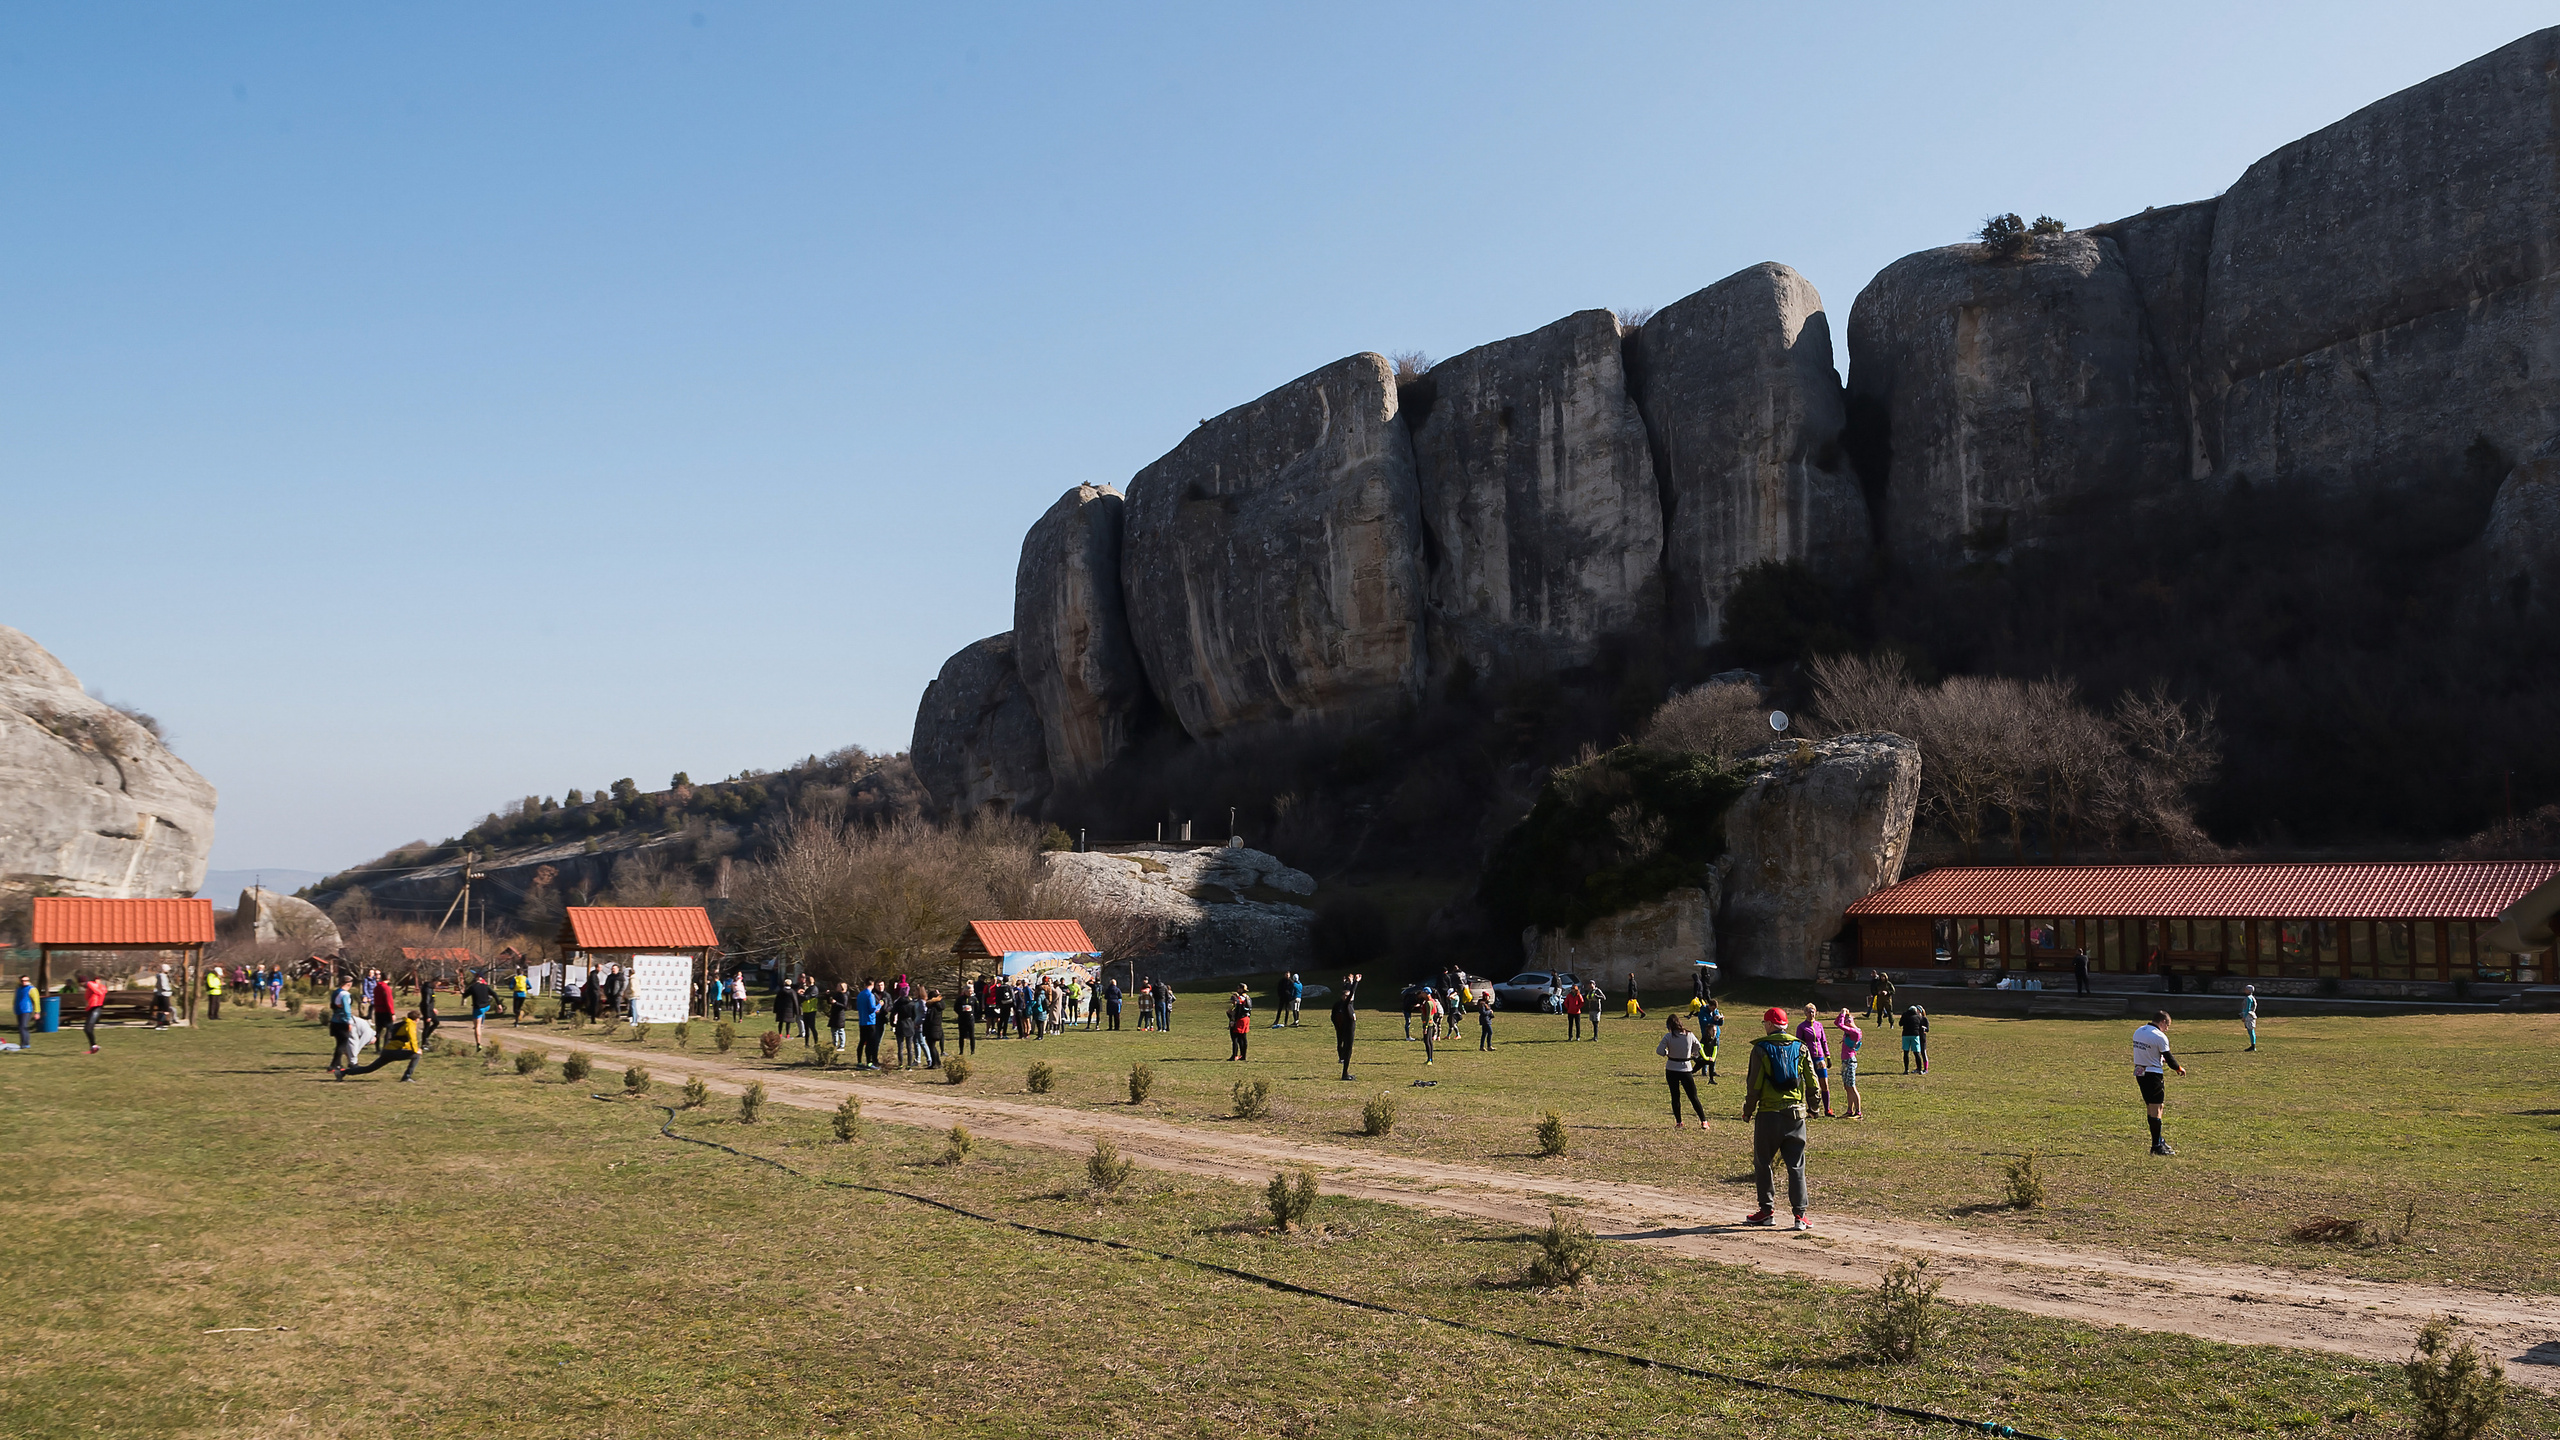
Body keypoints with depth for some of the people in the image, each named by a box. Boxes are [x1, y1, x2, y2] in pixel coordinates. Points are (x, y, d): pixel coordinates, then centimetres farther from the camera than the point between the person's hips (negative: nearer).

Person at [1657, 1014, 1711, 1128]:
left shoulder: (1668, 1036, -10)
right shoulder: (1690, 1036, -4)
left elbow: (1659, 1050, -12)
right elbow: (1699, 1049, 6)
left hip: (1671, 1070, -1)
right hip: (1686, 1069, 1)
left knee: (1675, 1096, 10)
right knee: (1693, 1097, 6)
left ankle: (1678, 1122, 12)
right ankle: (1703, 1121, 2)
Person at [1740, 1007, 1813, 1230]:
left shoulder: (1761, 1048, -5)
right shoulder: (1800, 1047, 6)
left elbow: (1754, 1084, -7)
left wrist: (1748, 1110, 5)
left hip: (1769, 1114, -3)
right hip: (1795, 1113, 3)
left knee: (1762, 1163, 10)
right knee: (1796, 1166, 6)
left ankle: (1767, 1210, 11)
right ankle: (1800, 1214, 1)